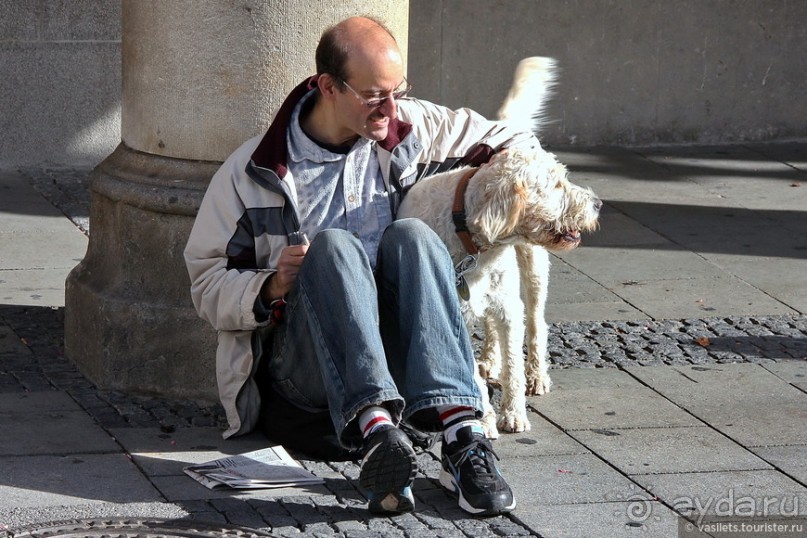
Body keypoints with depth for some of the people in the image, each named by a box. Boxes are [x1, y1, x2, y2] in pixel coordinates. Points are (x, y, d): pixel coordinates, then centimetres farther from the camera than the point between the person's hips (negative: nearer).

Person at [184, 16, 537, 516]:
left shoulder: (409, 128, 11)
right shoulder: (250, 173, 3)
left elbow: (508, 140, 25)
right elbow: (208, 284, 4)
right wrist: (273, 288, -16)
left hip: (398, 367, 2)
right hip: (300, 376, -2)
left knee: (411, 235, -24)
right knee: (333, 245, -29)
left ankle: (462, 435, -44)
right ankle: (375, 431, -54)